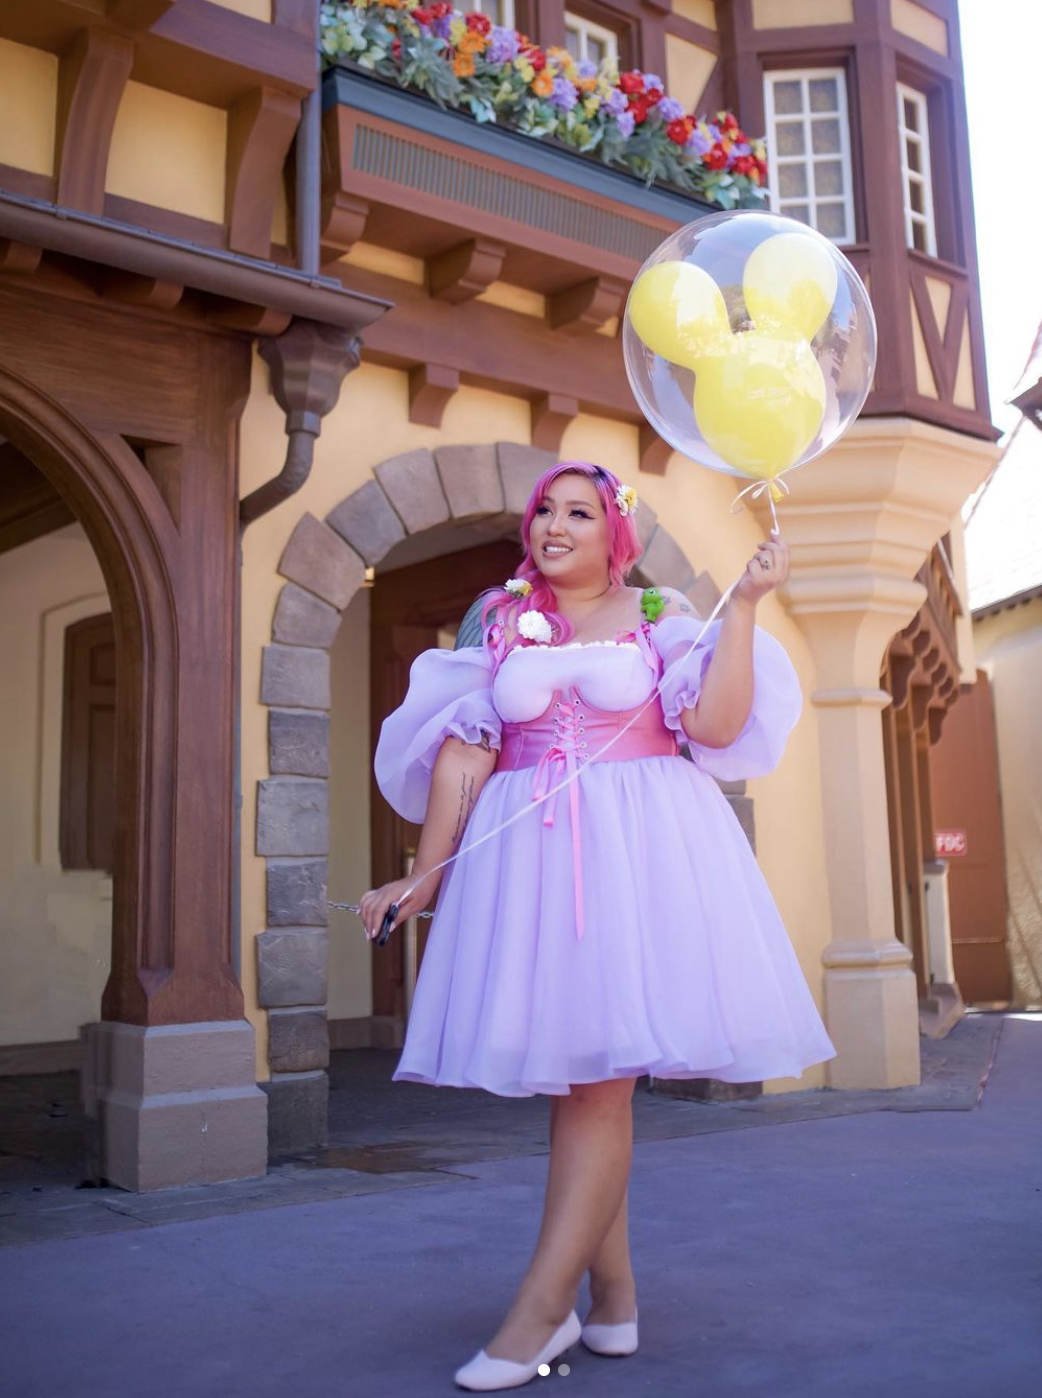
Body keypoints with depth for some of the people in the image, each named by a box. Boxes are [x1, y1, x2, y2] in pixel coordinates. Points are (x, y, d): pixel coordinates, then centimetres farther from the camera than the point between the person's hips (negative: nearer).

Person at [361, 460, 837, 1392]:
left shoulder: (661, 615, 7)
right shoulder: (498, 623, 13)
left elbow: (716, 725, -6)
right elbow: (462, 752, 7)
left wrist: (745, 605, -9)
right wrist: (426, 869, 2)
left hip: (639, 853, -3)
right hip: (526, 857, 3)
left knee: (598, 1076, -8)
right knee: (572, 1077, 5)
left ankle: (540, 1312, -2)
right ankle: (614, 1301, 16)